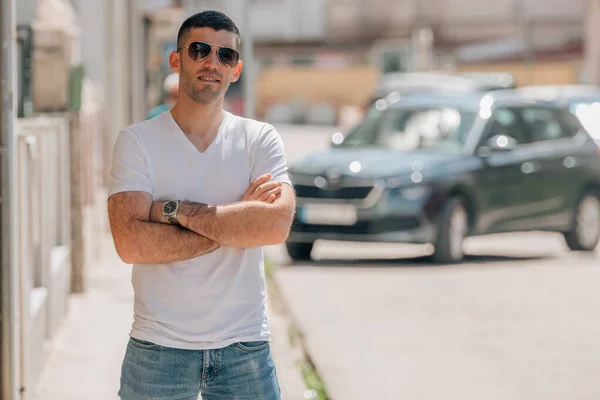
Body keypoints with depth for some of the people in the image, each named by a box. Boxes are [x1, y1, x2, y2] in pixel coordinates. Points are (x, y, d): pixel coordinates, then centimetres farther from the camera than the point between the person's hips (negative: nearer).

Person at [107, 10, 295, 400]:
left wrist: (176, 210, -14)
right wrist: (236, 221, -13)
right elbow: (131, 243, -15)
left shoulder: (261, 139, 3)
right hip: (159, 347, -1)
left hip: (245, 347, 1)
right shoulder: (137, 141, -1)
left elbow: (277, 225, -15)